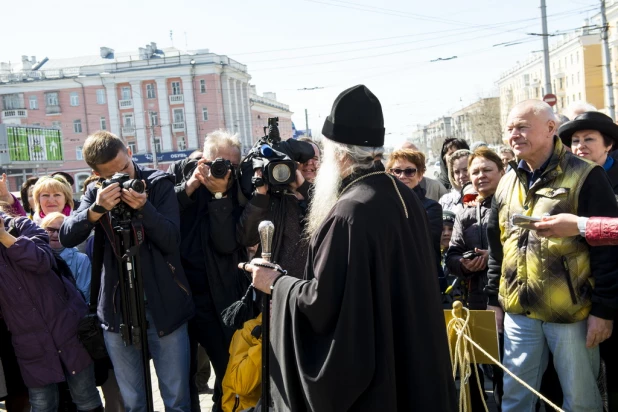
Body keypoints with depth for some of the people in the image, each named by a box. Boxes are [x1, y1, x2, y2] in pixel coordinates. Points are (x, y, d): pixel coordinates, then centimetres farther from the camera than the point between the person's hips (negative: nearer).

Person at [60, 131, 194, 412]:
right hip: (117, 308, 2)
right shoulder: (96, 192, 4)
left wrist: (144, 208, -24)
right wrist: (97, 209, -24)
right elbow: (67, 238, -7)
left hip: (163, 305, -2)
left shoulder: (158, 184, -3)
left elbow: (171, 241, -9)